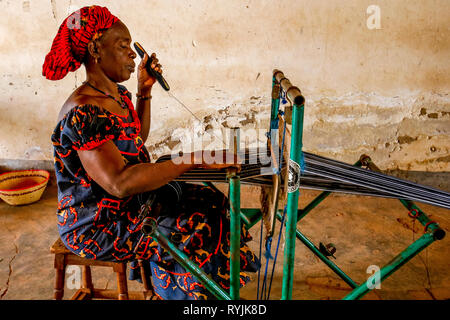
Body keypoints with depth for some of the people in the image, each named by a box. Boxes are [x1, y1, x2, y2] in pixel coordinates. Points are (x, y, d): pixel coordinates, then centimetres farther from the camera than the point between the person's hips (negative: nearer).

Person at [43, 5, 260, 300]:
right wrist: (195, 159, -40)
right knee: (196, 227, -15)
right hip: (97, 226, -9)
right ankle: (196, 292, 11)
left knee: (210, 201, 5)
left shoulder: (118, 95, 3)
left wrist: (145, 91, 7)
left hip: (133, 199, 9)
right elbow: (119, 182, -36)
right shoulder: (83, 112, -27)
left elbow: (138, 138, 19)